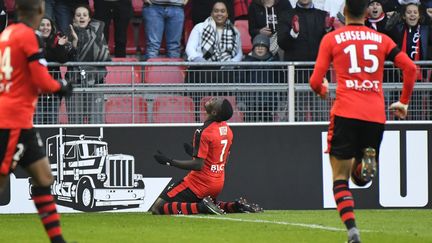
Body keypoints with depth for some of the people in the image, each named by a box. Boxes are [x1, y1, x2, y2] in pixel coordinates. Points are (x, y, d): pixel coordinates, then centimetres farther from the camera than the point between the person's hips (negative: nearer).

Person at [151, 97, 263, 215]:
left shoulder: (203, 132, -20)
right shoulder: (227, 129, 6)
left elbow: (198, 165, -22)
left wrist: (169, 162, -18)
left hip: (201, 182, -8)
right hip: (219, 182, 8)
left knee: (158, 207, -8)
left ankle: (202, 207, -18)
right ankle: (235, 206, 11)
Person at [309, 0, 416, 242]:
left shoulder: (331, 39, 6)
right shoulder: (381, 39, 12)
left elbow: (316, 81, 2)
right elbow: (410, 68, 3)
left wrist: (323, 91, 26)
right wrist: (404, 102, 16)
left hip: (346, 113, -2)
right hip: (376, 115, 2)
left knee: (340, 178, 3)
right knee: (361, 175, 18)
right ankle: (368, 160, -18)